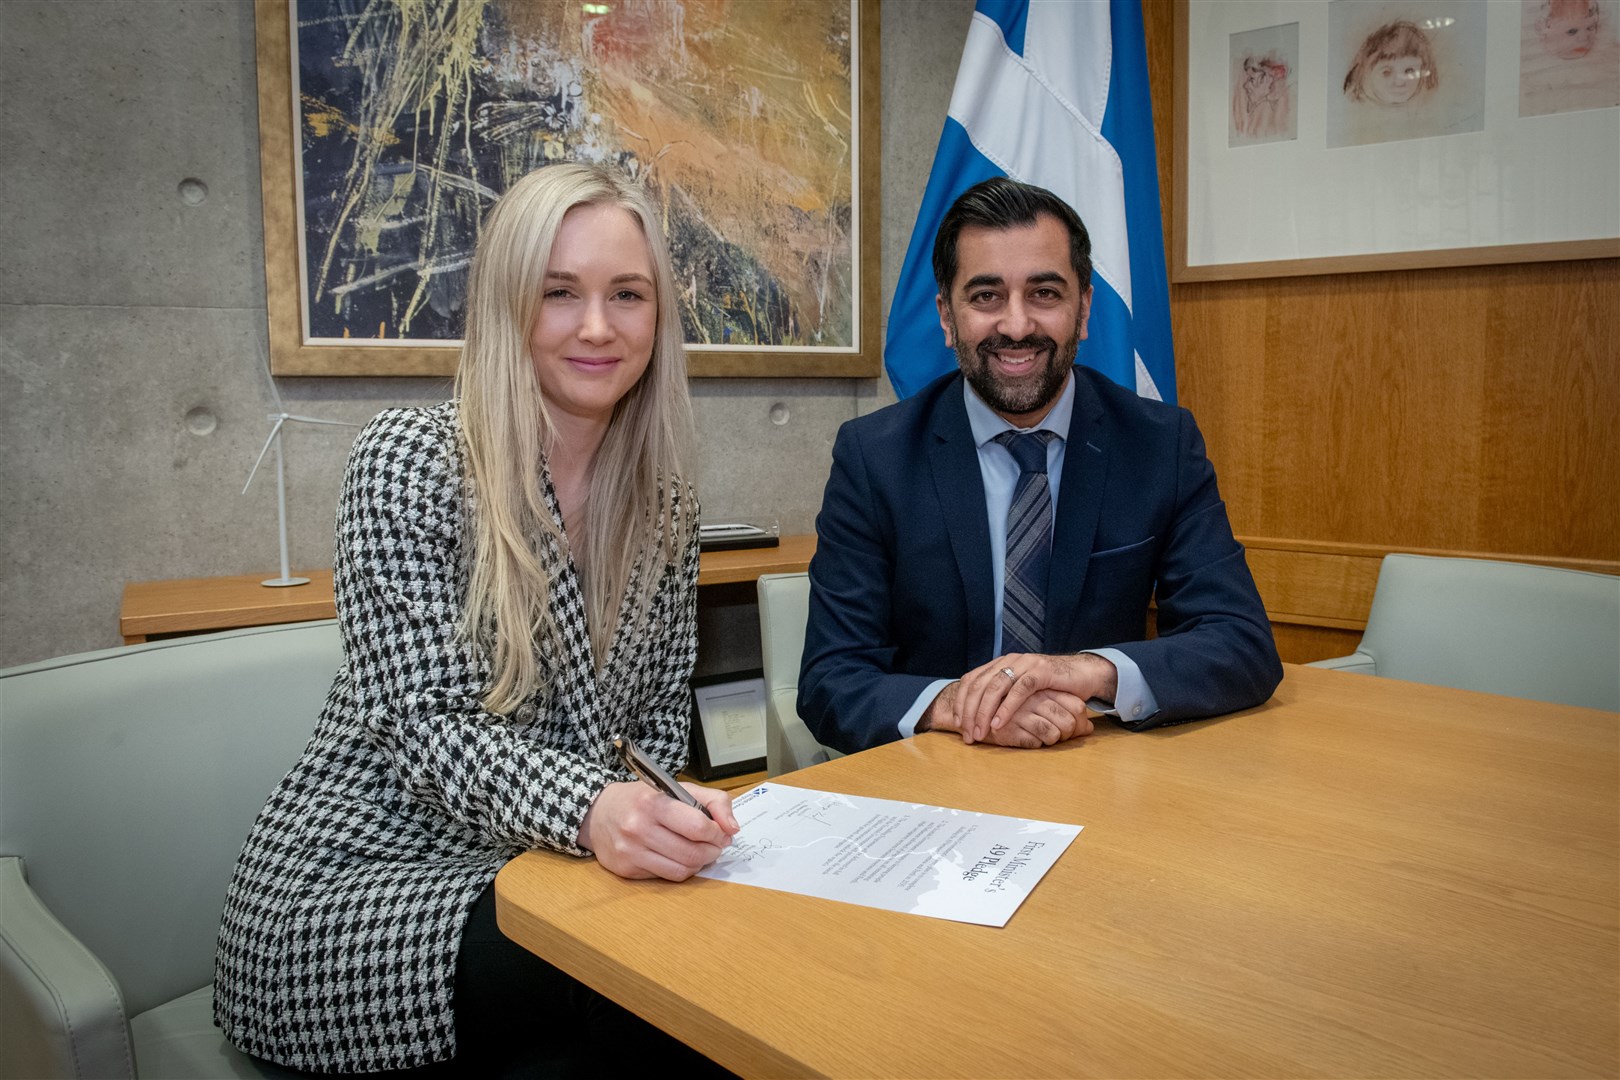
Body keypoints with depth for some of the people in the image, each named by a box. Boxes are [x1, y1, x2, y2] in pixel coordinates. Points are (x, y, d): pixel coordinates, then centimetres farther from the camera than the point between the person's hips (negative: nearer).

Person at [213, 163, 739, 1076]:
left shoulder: (663, 503, 4)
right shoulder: (408, 461, -11)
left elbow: (660, 715, 9)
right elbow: (431, 729, -17)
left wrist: (661, 823, -14)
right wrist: (592, 808, -36)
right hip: (352, 887, -4)